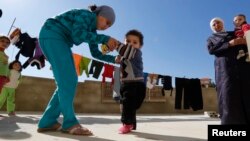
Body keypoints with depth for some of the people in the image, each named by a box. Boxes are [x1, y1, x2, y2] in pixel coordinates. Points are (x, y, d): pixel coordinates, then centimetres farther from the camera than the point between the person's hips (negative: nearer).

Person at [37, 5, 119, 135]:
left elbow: (96, 53, 15)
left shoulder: (92, 29, 14)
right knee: (67, 79, -19)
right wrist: (105, 39, -29)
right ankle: (70, 122, -14)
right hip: (51, 35, -9)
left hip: (60, 41, 10)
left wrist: (114, 59, 3)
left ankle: (47, 121, 2)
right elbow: (77, 34, -30)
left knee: (69, 81, -1)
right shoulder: (87, 15, -11)